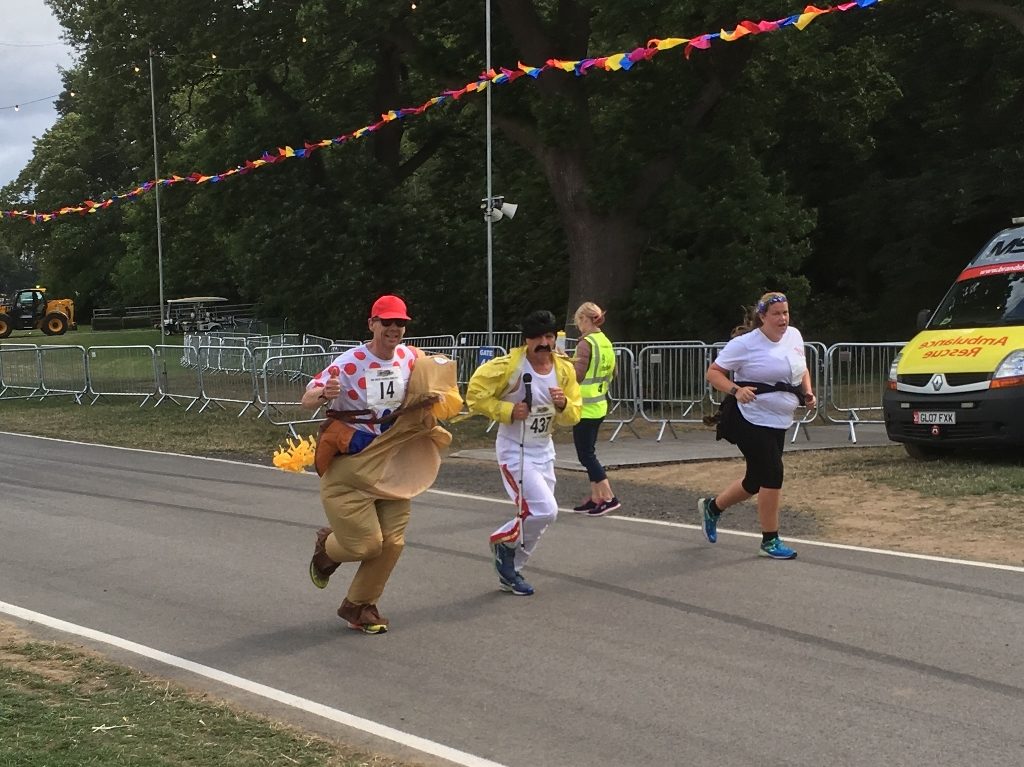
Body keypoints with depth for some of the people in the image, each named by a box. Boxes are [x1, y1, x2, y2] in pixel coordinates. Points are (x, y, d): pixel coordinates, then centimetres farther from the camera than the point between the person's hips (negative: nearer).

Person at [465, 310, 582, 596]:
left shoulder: (564, 369, -3)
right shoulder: (509, 366, -20)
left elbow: (573, 416, 3)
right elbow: (475, 393, -14)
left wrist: (563, 405, -20)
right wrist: (507, 411, -24)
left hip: (544, 451, 7)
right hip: (514, 451, -7)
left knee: (540, 516, 12)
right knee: (544, 511, -17)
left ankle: (510, 572, 30)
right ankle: (504, 541, 11)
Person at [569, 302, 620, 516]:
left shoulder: (586, 343, -17)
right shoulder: (605, 342, 10)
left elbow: (577, 375, -22)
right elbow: (611, 372, 20)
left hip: (585, 407, -9)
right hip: (599, 405, 9)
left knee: (585, 454, -4)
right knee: (589, 452, 15)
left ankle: (609, 498, -6)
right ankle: (596, 498, 17)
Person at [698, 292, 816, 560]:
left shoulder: (794, 336, 7)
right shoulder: (745, 343, -14)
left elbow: (802, 369, 24)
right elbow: (713, 373, -10)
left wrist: (807, 392, 5)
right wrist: (736, 390, -27)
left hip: (778, 423, 8)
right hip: (751, 420, -8)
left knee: (756, 481, 14)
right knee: (773, 476, -11)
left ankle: (711, 507, 39)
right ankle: (770, 542, 3)